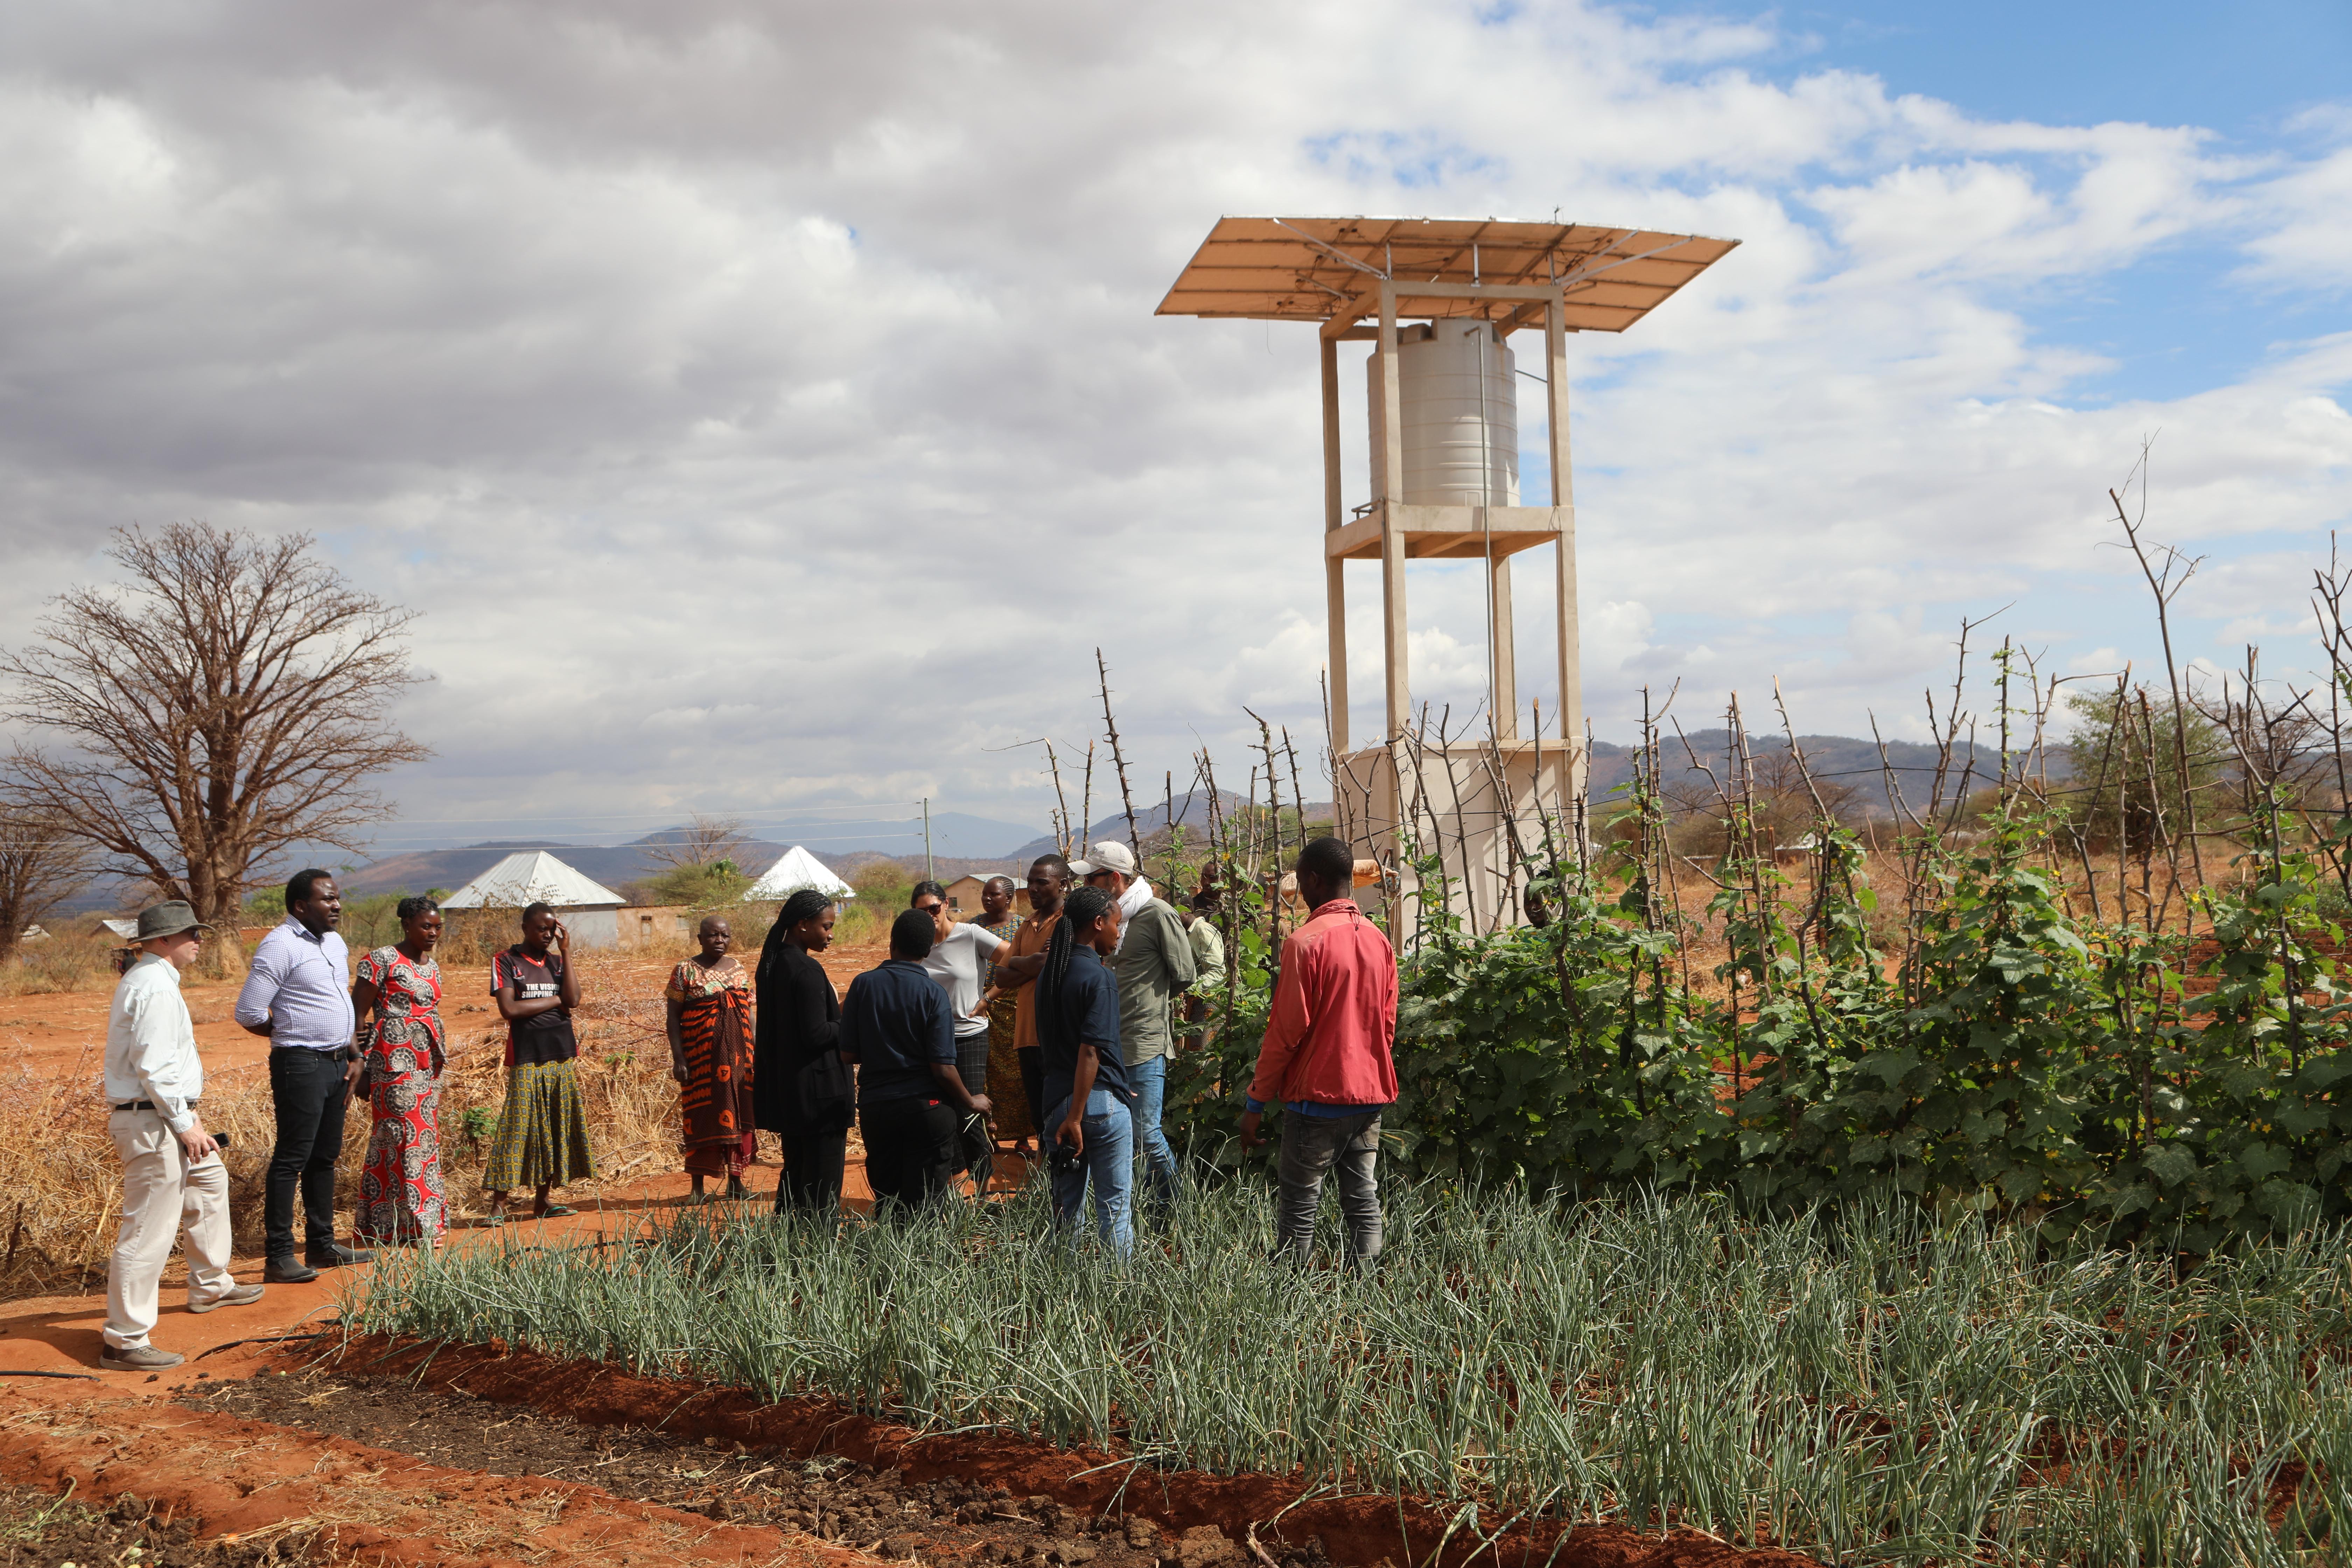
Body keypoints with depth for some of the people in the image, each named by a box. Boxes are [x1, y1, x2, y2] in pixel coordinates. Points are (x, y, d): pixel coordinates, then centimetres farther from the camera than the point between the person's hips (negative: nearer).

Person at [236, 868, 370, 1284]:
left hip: (336, 1064, 8)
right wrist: (292, 1032, 1)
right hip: (301, 1065, -8)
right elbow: (249, 1014, -15)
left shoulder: (335, 943, 14)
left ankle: (321, 1245, 23)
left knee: (325, 1157, 14)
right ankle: (279, 1256, -1)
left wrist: (354, 1055, 12)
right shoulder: (280, 946, -13)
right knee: (292, 1158, -6)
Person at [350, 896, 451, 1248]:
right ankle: (412, 1227, -5)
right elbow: (357, 1015, -8)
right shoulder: (382, 961, -7)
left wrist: (439, 1056, 12)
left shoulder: (432, 966, 15)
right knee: (403, 1136, -8)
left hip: (427, 1063, 8)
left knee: (426, 1137, 8)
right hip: (395, 1060, -8)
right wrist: (359, 1064, -12)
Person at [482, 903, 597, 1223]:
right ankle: (498, 1205, -1)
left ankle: (544, 1200, 14)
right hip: (526, 1058, -5)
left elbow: (574, 999, -5)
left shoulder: (558, 960, 11)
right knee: (517, 1128, -7)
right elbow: (509, 1008, -13)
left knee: (556, 1128, 6)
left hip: (562, 1055, 5)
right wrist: (555, 1000, -6)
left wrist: (566, 951, -6)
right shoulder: (506, 962, -1)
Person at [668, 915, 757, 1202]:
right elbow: (672, 1016, -5)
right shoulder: (686, 971, -3)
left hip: (737, 1057, 4)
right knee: (701, 1117, -1)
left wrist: (755, 1054, 9)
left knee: (738, 1114, 6)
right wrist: (678, 1058, -11)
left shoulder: (738, 970, 10)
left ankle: (736, 1182, 16)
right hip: (701, 1057, -4)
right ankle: (698, 1186, 8)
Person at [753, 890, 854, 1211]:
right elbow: (817, 1035, -21)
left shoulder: (772, 964, 9)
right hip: (819, 1094, -9)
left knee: (794, 1174, 17)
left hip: (784, 1092, 9)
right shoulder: (807, 971, -19)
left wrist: (839, 1014, 13)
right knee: (822, 1186, -3)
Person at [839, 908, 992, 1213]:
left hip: (874, 1107, 3)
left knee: (886, 1202, 15)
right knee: (926, 1205, 5)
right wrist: (971, 1103, 3)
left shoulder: (863, 985, -3)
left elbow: (848, 1055, 0)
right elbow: (942, 1068, -13)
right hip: (926, 1107, -3)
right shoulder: (932, 993, -11)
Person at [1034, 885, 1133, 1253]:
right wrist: (1075, 1117, -20)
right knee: (1116, 1203, 2)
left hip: (1057, 1096, 7)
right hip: (1102, 1100, -7)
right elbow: (1090, 1051, -20)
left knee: (1067, 1203, 14)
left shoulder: (1049, 971, 9)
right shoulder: (1098, 977, -15)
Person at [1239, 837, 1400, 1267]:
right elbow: (1387, 1024, 13)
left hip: (1317, 1096, -6)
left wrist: (1256, 1102, -5)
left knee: (1299, 1207, 0)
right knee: (1364, 1201, 9)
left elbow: (1286, 1030, -12)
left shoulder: (1305, 942, -13)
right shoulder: (1380, 940, 8)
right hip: (1370, 1095, 6)